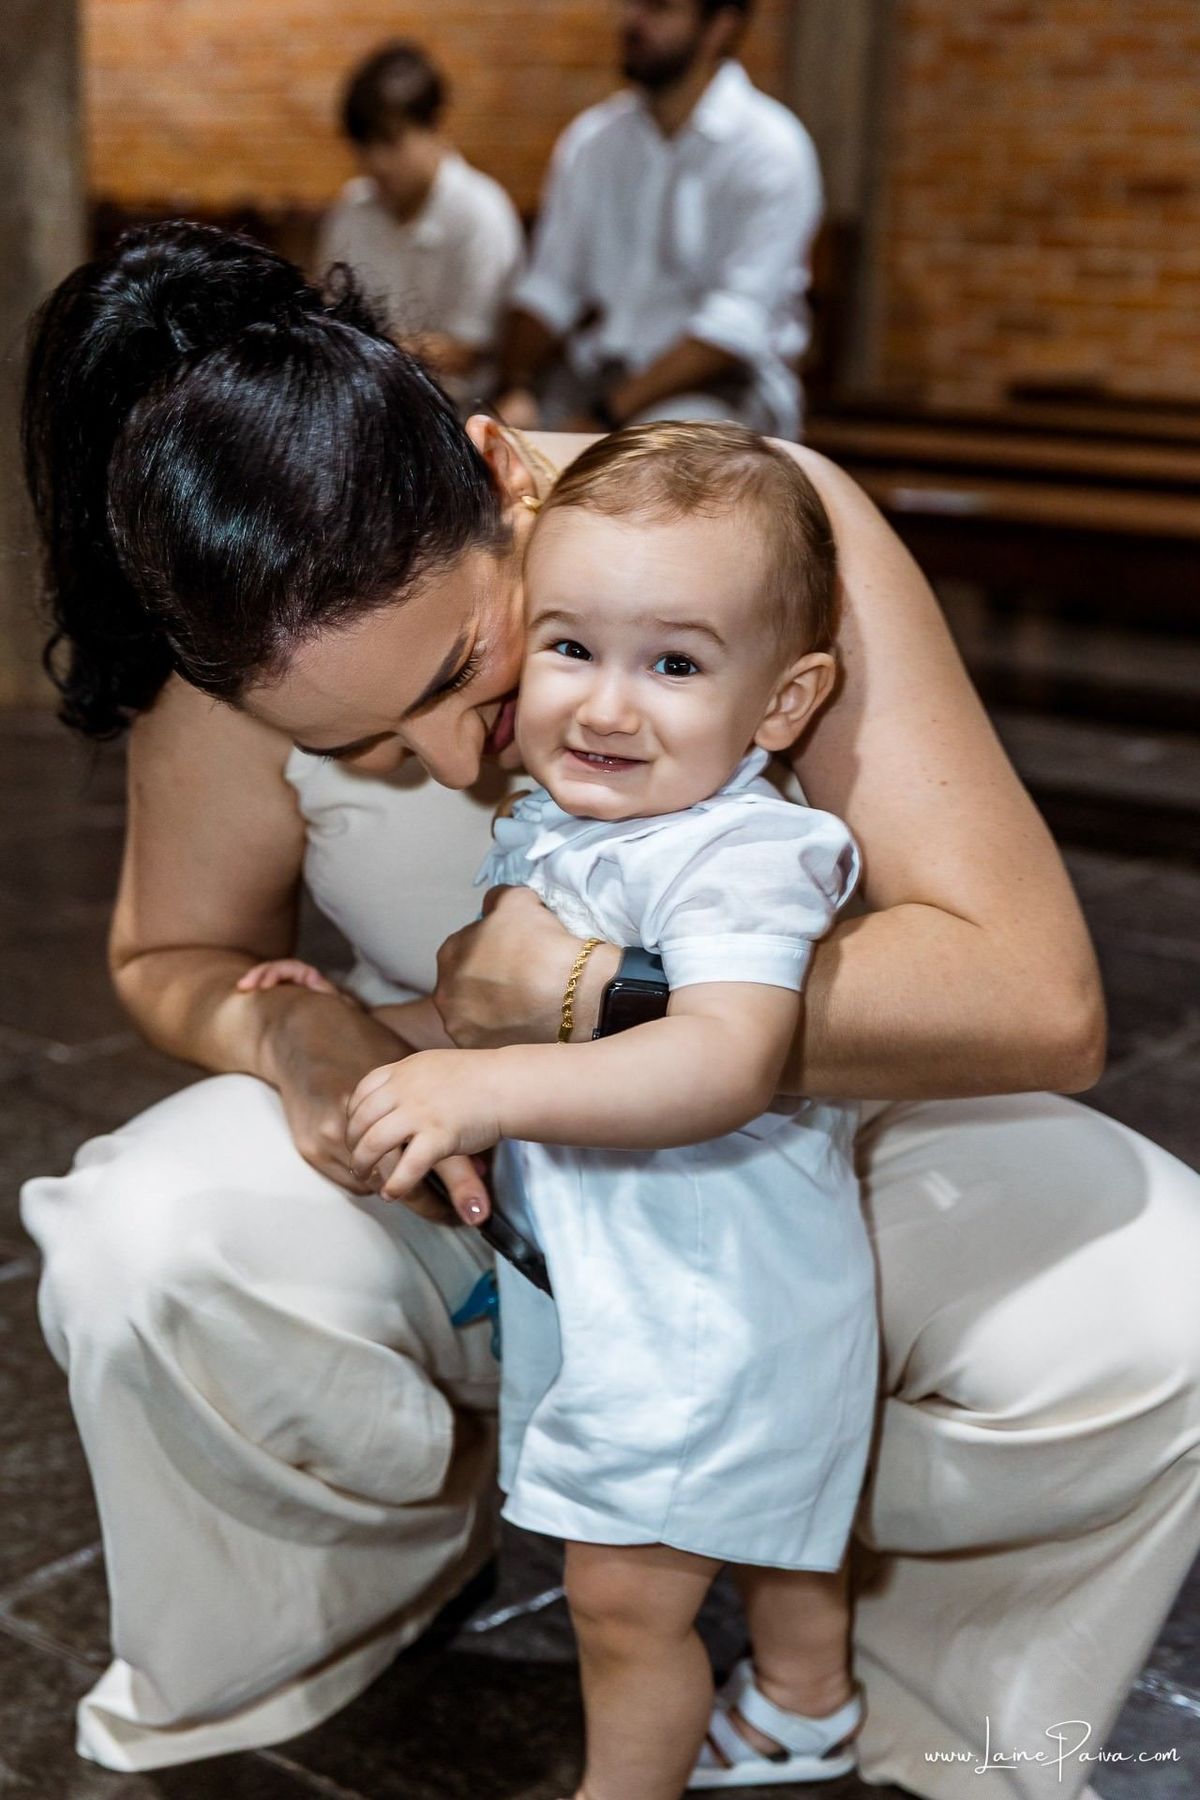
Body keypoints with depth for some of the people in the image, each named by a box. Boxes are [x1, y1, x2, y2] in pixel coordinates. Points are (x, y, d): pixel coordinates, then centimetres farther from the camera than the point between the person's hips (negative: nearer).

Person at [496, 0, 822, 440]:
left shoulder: (771, 149, -9)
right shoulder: (591, 136, 9)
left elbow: (736, 325, -18)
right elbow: (547, 289, 6)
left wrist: (604, 419, -24)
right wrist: (516, 391, -14)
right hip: (594, 375, 5)